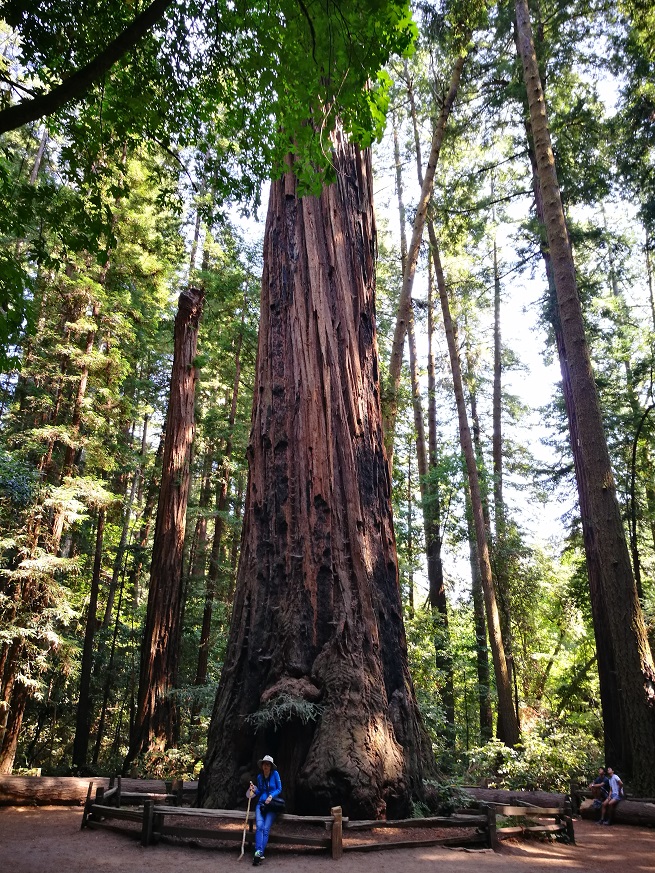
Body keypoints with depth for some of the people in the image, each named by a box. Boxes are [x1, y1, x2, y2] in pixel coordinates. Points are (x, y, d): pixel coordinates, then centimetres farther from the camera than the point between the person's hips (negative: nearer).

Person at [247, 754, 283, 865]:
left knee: (266, 828, -19)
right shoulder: (259, 777, 10)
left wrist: (271, 796, -13)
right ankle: (258, 852, -31)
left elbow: (279, 789, 2)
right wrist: (254, 790, -1)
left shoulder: (275, 774, 0)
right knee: (259, 826, -22)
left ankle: (259, 853, -24)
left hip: (272, 805, -2)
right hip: (261, 804, 2)